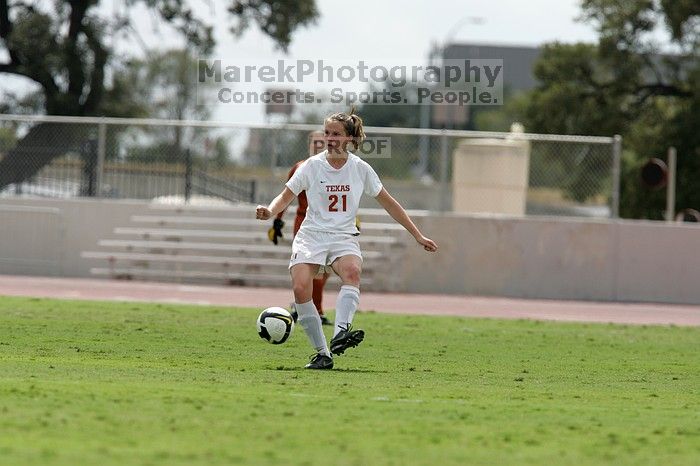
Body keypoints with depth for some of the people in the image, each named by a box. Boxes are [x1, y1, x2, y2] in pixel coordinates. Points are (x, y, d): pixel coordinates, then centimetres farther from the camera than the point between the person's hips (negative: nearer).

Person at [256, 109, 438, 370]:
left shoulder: (361, 169, 3)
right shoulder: (312, 166, 1)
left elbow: (388, 203, 12)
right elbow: (286, 196, 6)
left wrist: (418, 236, 14)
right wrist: (270, 212, -18)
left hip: (344, 237, 0)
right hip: (311, 235, 0)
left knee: (352, 271, -35)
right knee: (300, 287, -25)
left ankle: (340, 334, -49)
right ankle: (322, 353, -16)